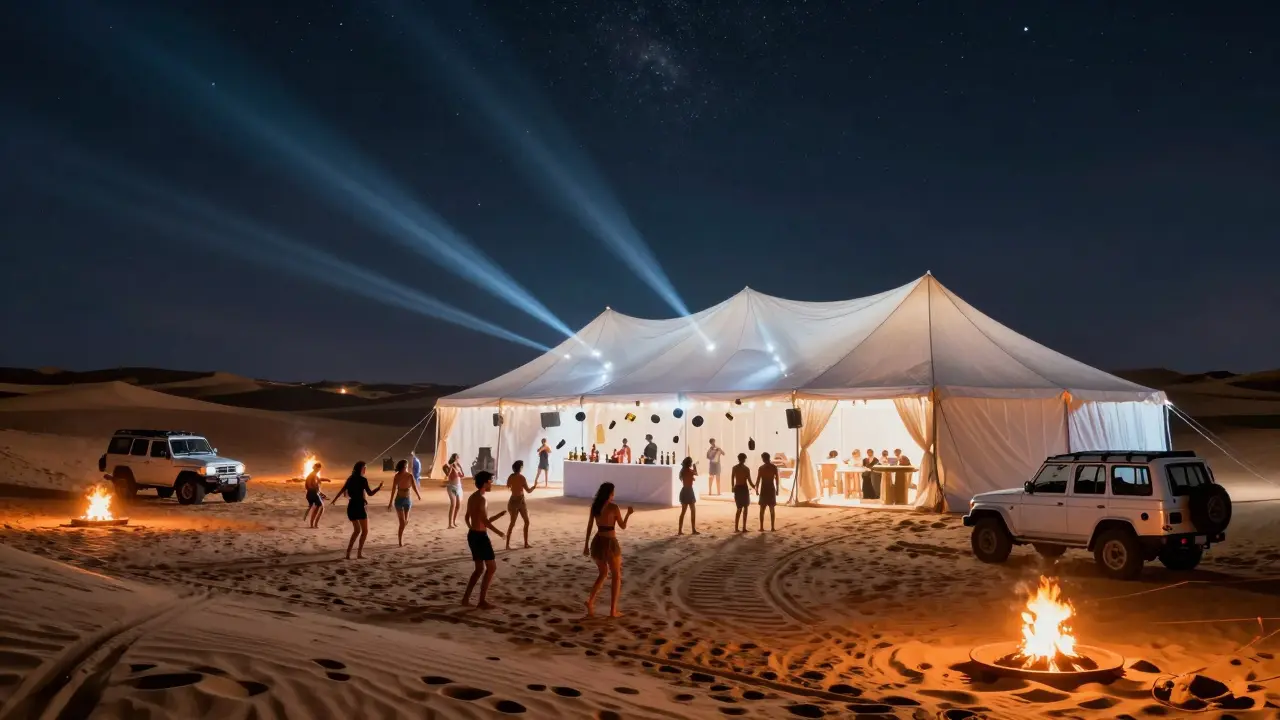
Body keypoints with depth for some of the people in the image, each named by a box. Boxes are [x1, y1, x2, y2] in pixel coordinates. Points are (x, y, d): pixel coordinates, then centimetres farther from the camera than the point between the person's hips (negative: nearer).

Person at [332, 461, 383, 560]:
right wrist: (379, 487, 0)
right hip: (359, 506, -7)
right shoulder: (363, 479, -9)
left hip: (351, 506, 7)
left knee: (357, 530, 19)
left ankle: (348, 553, 12)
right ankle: (359, 553, -2)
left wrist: (334, 500, 32)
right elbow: (370, 493, -12)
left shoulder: (350, 479, 10)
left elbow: (342, 491, 18)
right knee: (365, 530, 5)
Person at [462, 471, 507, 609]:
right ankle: (482, 601, -2)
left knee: (479, 569, 17)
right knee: (492, 567, -2)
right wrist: (498, 532, -8)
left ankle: (466, 598, 17)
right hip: (480, 536, -9)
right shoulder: (481, 499, -17)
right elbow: (485, 521, -22)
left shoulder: (472, 497, 13)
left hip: (472, 535, 9)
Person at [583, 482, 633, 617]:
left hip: (597, 542, 6)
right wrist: (628, 514, 12)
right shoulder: (613, 507, -12)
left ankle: (590, 601, 6)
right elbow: (623, 526, -5)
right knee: (616, 576, 11)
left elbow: (589, 526, 8)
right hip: (610, 543, -6)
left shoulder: (595, 506, 4)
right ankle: (613, 610, 9)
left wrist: (586, 544, 14)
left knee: (603, 573, 24)